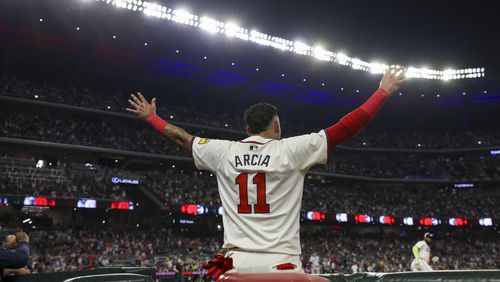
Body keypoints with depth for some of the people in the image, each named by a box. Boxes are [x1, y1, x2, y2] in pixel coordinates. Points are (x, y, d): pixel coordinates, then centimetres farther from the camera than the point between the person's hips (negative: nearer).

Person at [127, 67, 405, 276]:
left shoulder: (224, 152, 6)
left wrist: (150, 116, 37)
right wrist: (384, 92, 11)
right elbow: (346, 128, 0)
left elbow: (181, 136, 20)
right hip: (281, 263, -3)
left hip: (235, 263, 3)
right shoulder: (290, 150, -2)